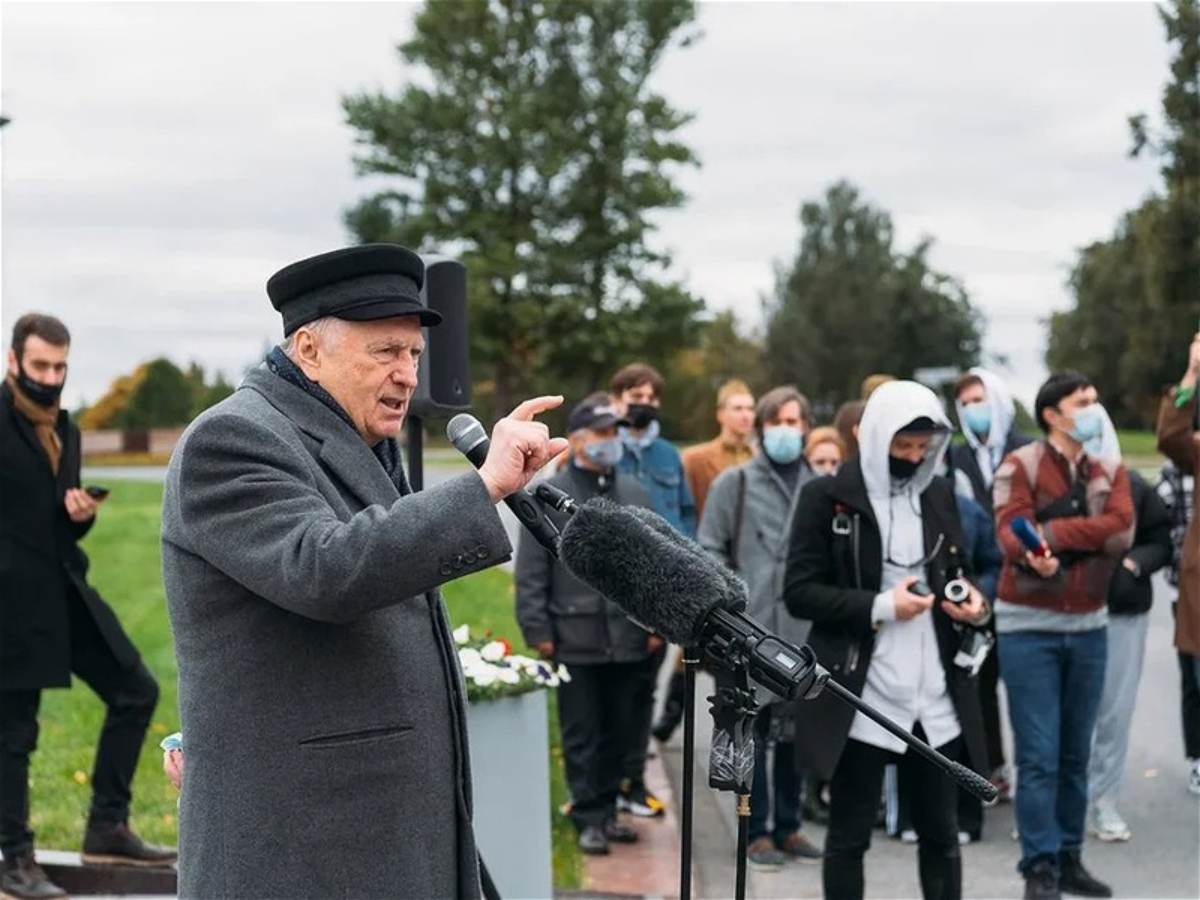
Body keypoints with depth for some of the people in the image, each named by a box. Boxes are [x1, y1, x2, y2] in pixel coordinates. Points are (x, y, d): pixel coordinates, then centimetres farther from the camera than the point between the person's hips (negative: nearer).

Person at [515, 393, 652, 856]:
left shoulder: (635, 495, 11)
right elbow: (530, 572, -3)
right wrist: (537, 630, -8)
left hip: (626, 638, 4)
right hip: (574, 639, -4)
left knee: (618, 731, 11)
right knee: (581, 736, 2)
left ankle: (607, 809, 23)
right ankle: (589, 818, 10)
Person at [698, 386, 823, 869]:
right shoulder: (734, 483, 0)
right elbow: (709, 553, -1)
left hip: (804, 632, 3)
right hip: (750, 630, -3)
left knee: (795, 733, 11)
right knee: (753, 733, 2)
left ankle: (788, 826, 22)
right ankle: (757, 832, 11)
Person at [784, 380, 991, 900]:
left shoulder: (940, 494, 10)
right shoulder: (827, 497, -5)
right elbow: (799, 592, -9)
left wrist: (973, 602, -3)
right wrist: (879, 606, -19)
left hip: (936, 701, 5)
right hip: (858, 702, -4)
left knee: (941, 834, 12)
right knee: (848, 837, 6)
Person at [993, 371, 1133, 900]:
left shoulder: (1110, 470, 7)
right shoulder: (1019, 466, -6)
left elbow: (1121, 532, -10)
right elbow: (1011, 534, -19)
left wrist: (1051, 531, -18)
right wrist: (1036, 556, -40)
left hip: (1089, 624, 5)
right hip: (1029, 625, -5)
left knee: (1076, 753, 11)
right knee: (1039, 756, -5)